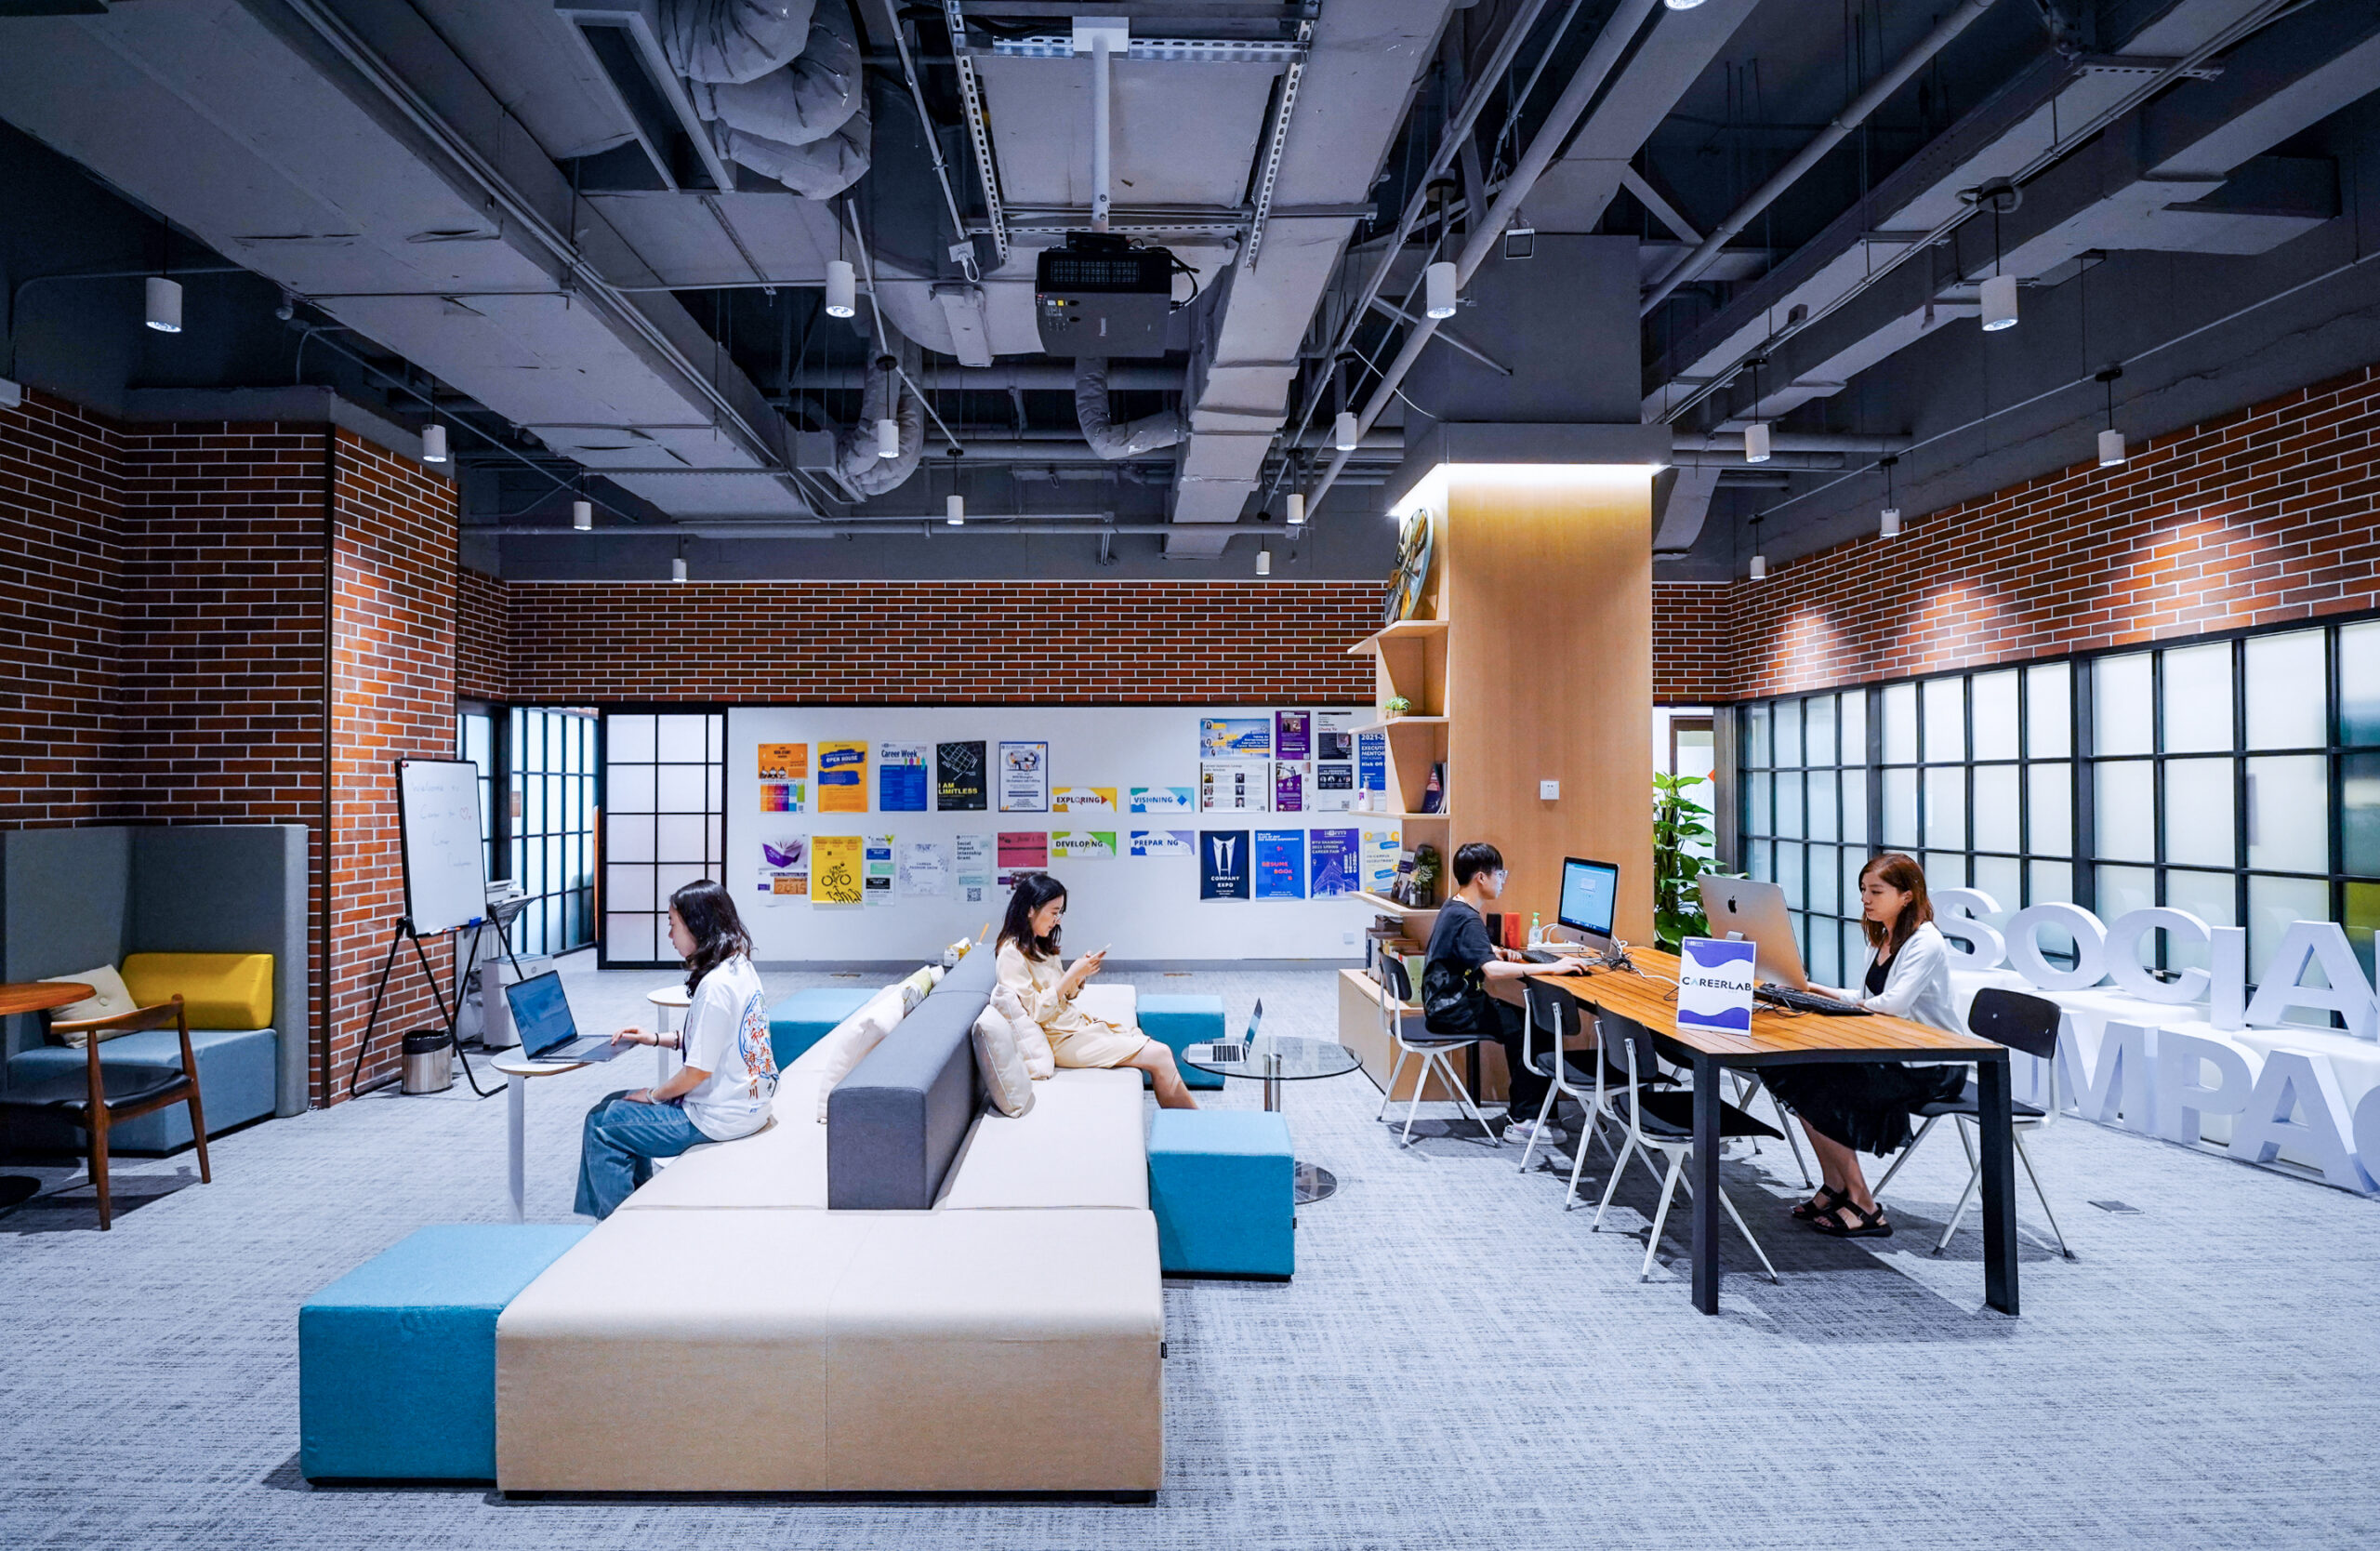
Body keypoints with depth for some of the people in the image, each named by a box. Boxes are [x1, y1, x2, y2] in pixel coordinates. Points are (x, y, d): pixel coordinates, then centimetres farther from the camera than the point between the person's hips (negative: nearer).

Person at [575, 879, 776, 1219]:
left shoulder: (715, 986, -25)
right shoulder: (740, 966, 5)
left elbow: (698, 1071, -21)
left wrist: (653, 1096, -4)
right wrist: (655, 1038, 13)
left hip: (719, 1117, -10)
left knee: (602, 1125, 1)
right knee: (614, 1104, 20)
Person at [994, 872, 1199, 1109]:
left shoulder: (1040, 946, 11)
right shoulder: (1012, 955, -16)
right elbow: (1036, 1012, -19)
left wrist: (1080, 975, -4)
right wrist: (1071, 974, -19)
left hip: (1079, 1021, 9)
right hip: (1064, 1039, -9)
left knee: (1161, 1051, -4)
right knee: (1159, 1057, -14)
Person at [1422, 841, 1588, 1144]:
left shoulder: (1455, 908, 10)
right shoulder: (1466, 919, -22)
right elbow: (1492, 969, -36)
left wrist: (1500, 952, 8)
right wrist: (1551, 968, -35)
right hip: (1454, 1012, -10)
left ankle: (1519, 1105, 19)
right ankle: (1523, 1121, -5)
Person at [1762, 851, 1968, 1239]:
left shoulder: (1926, 944, -17)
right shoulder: (1881, 939, 12)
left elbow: (1894, 1003, -29)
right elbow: (1866, 1000, 15)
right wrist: (1818, 991, -1)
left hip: (1932, 1068, -9)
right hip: (1893, 1055, 9)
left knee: (1819, 1091, -21)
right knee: (1795, 1072, -8)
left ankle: (1863, 1206, -8)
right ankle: (1836, 1186, 2)